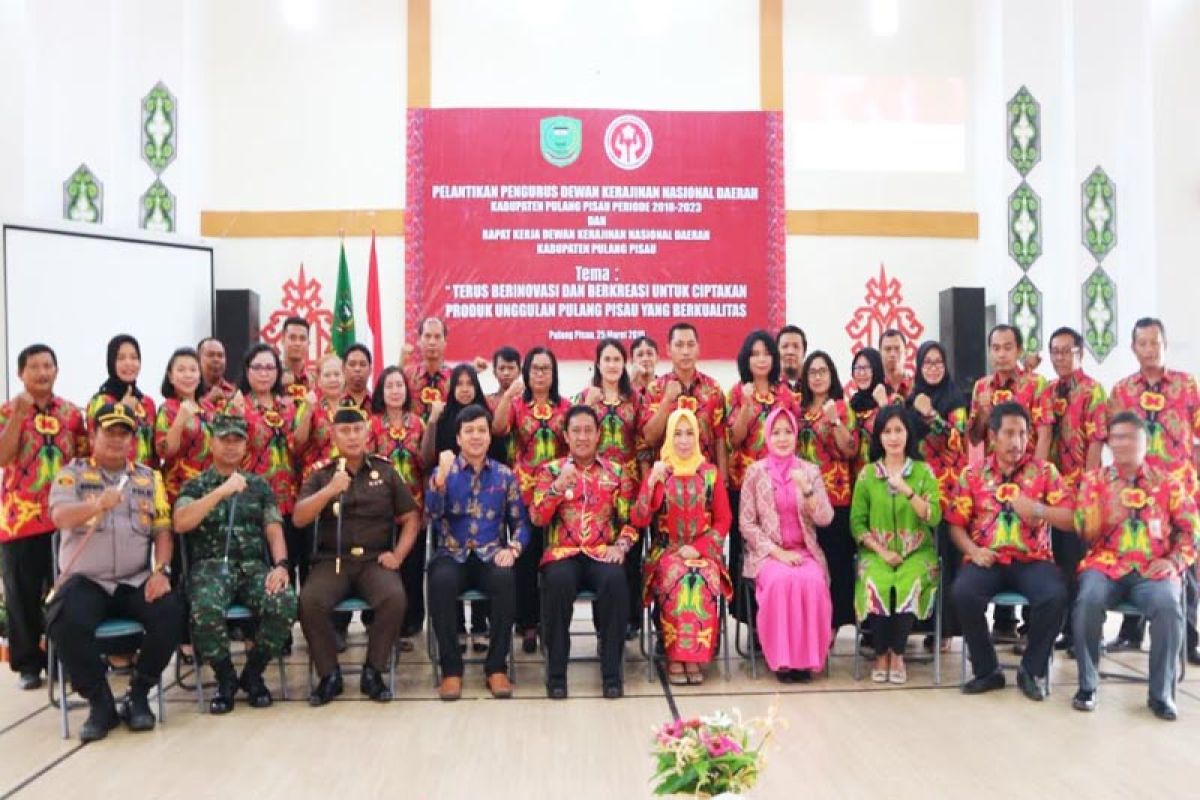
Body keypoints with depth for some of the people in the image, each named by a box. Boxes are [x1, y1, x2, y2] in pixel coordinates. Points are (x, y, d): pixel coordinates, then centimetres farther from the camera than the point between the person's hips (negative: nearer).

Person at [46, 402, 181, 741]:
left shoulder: (150, 478, 13)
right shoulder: (72, 473, 6)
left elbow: (162, 529, 8)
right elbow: (60, 517, -13)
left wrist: (161, 571, -9)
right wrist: (97, 504, -34)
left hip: (136, 581, 2)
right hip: (85, 580, -2)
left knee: (171, 612, -26)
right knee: (66, 623, -32)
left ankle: (138, 696, -5)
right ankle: (100, 703, -10)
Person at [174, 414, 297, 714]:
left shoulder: (259, 484, 18)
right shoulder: (195, 485, 12)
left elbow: (274, 530, 10)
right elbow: (180, 523, -7)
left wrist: (281, 565, -10)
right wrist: (222, 491, -14)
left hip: (254, 566, 2)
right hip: (211, 566, -2)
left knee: (285, 604, -29)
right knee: (206, 610, -36)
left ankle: (253, 673, -2)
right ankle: (225, 677, -6)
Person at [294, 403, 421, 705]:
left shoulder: (386, 472, 11)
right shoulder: (321, 474, 11)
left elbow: (411, 518, 11)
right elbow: (299, 519, -2)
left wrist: (398, 555, -3)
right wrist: (329, 491, -15)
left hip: (375, 559, 0)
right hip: (331, 560, 0)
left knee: (394, 597, -31)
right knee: (310, 600, -30)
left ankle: (373, 672, -10)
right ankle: (330, 675, -9)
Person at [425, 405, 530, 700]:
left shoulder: (505, 475, 11)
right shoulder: (443, 472, 8)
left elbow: (520, 522, 9)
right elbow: (431, 515, -8)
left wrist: (513, 548, -11)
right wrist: (441, 476, -20)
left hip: (491, 555, 1)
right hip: (452, 554, 0)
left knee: (505, 580, -34)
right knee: (442, 581, -35)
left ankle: (497, 667, -18)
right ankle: (451, 668, -19)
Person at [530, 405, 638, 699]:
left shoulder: (616, 471, 12)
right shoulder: (550, 469, 10)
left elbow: (630, 519, 8)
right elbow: (537, 518, -2)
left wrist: (621, 545, -11)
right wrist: (559, 485, -15)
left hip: (602, 552, 1)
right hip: (562, 552, 0)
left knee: (614, 581, -33)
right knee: (558, 582, -34)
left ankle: (612, 671, -21)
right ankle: (556, 672, -21)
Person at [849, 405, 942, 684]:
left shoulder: (923, 471, 4)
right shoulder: (867, 473, 6)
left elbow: (934, 517, -7)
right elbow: (857, 522, 3)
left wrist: (907, 491, -21)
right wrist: (881, 551, -10)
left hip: (916, 551, 0)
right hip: (876, 551, 1)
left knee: (908, 585, -32)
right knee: (876, 584, -31)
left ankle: (897, 653, -10)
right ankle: (881, 653, -10)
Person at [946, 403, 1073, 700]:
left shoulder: (1045, 471, 8)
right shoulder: (972, 474, 9)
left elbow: (1070, 519, 2)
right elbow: (956, 524, 8)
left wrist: (1038, 510, -16)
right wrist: (973, 550, -11)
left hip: (1032, 559, 0)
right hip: (987, 559, 0)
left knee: (1055, 596, -31)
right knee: (963, 593, -31)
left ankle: (1032, 669, -5)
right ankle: (987, 669, -8)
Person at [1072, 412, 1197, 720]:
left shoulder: (1167, 482, 14)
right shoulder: (1093, 479, 11)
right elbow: (1085, 533, 3)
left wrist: (1174, 561, -5)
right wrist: (1108, 508, -15)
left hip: (1152, 569, 1)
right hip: (1106, 564, 0)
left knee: (1168, 605, -32)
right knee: (1089, 599, -32)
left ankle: (1161, 693, -14)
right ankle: (1087, 685, -15)